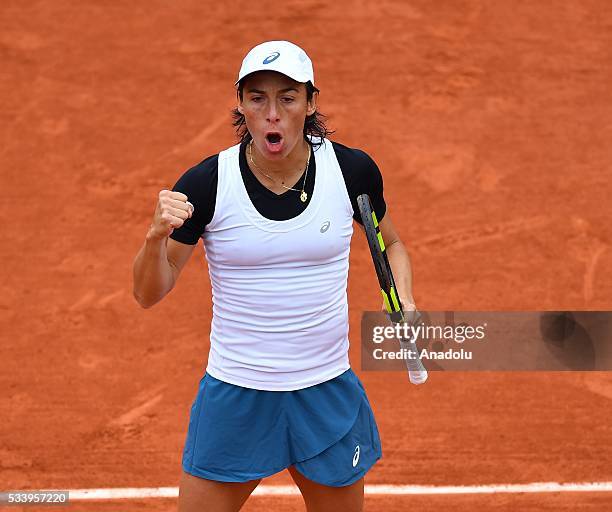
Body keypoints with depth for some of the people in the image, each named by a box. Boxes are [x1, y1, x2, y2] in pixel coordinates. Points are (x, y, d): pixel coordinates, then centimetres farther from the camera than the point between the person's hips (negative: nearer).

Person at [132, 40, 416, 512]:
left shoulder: (352, 170, -8)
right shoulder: (206, 183, -13)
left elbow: (391, 244, 13)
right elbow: (149, 294, -7)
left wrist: (404, 304, -6)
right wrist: (157, 236, -27)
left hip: (327, 396, 2)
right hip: (234, 398, -1)